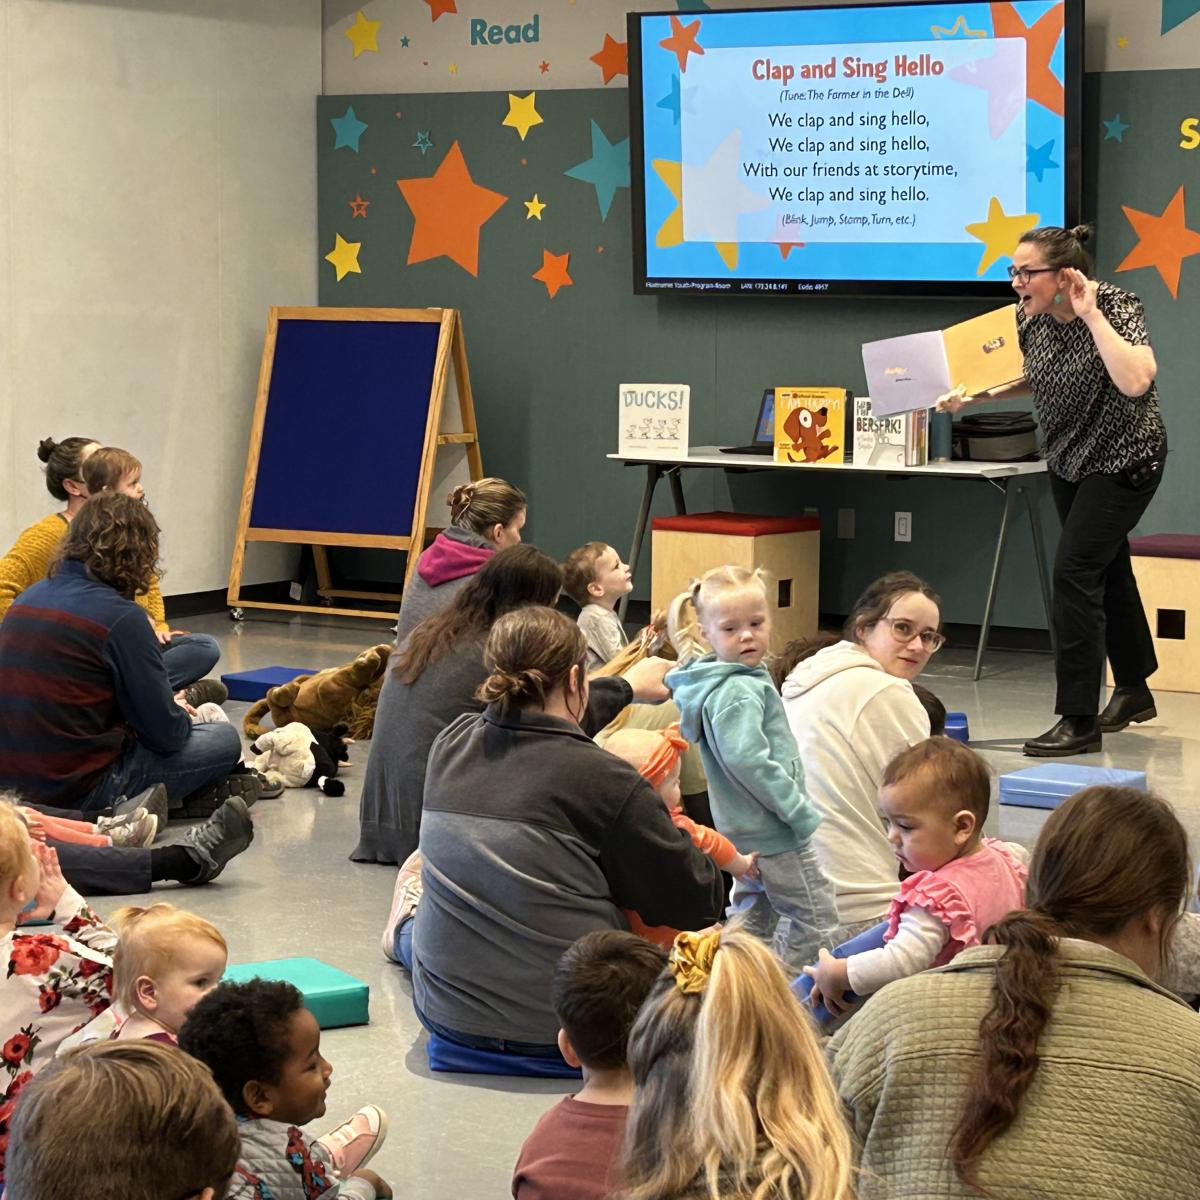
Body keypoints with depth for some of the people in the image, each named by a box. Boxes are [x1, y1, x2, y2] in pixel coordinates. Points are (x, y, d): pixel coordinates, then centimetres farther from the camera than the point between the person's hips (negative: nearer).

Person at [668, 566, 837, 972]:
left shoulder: (746, 679, 9)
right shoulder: (738, 693, -22)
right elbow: (747, 760, -31)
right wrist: (799, 810, -24)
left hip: (745, 831, 10)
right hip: (772, 832, -10)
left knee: (759, 913, 23)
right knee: (818, 919, -3)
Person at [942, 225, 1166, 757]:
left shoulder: (1116, 307, -25)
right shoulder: (1032, 316, -6)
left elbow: (1135, 381, -42)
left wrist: (1091, 315, -36)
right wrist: (972, 394, -1)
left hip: (1123, 460, -8)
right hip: (1068, 459, 8)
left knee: (1075, 571, -15)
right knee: (1106, 570, 19)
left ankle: (1079, 721, -11)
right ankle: (1133, 691, 36)